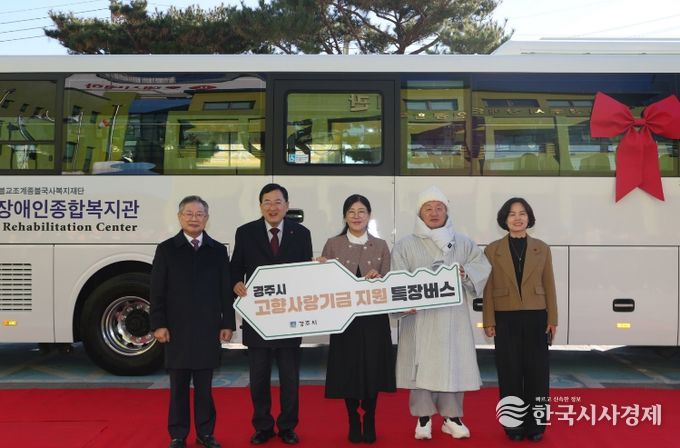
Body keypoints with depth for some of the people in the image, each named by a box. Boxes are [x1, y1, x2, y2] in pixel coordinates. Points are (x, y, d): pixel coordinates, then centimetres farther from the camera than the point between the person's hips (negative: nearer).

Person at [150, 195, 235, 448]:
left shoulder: (218, 250, 6)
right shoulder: (166, 249, 2)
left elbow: (226, 290, 5)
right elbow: (157, 291, -1)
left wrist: (227, 323, 0)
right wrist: (158, 324, -7)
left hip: (208, 329, 1)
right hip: (177, 329, -1)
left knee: (204, 385, 9)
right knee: (179, 386, 8)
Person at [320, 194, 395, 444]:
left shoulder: (380, 246, 5)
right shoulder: (333, 244, 2)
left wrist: (378, 279, -19)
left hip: (374, 316, 1)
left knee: (372, 369, 4)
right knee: (349, 369, 4)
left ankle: (370, 421, 22)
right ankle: (353, 422, 21)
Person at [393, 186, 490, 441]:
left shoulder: (462, 243, 12)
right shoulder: (406, 246, 3)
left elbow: (482, 266, 6)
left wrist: (465, 272, -14)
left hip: (453, 316, 2)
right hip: (420, 315, -2)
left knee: (453, 364, 4)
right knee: (422, 364, 0)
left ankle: (452, 417, 17)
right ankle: (423, 418, 11)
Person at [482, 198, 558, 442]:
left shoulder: (542, 249, 6)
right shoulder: (493, 250, 2)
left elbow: (549, 286, 6)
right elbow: (488, 288, 0)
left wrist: (552, 319, 1)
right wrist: (488, 321, -4)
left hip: (536, 318, 1)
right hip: (505, 319, -1)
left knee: (536, 372, 4)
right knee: (510, 373, 4)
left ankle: (535, 425, 16)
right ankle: (513, 425, 15)